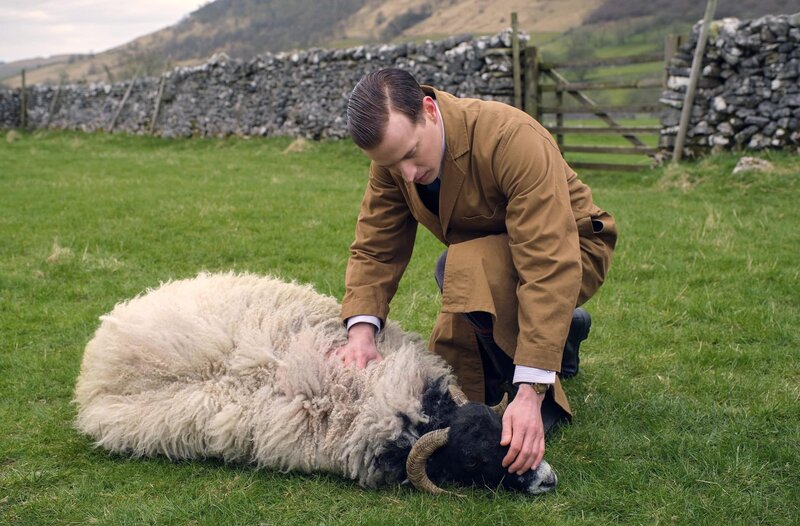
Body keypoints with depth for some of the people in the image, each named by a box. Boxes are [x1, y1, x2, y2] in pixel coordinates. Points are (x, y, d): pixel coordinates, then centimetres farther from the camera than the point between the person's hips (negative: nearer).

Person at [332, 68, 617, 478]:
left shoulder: (514, 139, -35)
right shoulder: (394, 151, -16)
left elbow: (550, 266, -40)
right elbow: (374, 248, -12)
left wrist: (530, 392, -44)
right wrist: (361, 331, -32)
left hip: (571, 251, -7)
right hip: (484, 257, 7)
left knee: (466, 266, -37)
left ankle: (547, 398, -15)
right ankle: (563, 333, 25)